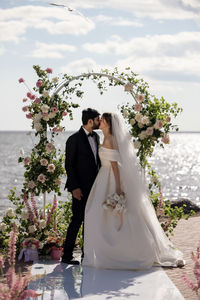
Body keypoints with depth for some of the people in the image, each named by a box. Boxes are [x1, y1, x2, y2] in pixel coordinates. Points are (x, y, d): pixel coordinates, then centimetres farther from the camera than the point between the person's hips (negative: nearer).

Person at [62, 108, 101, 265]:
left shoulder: (96, 137, 11)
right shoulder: (74, 139, -11)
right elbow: (69, 165, -12)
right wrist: (74, 187, -17)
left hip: (94, 186, 7)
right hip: (81, 188, -7)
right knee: (77, 219, -6)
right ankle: (67, 255, 2)